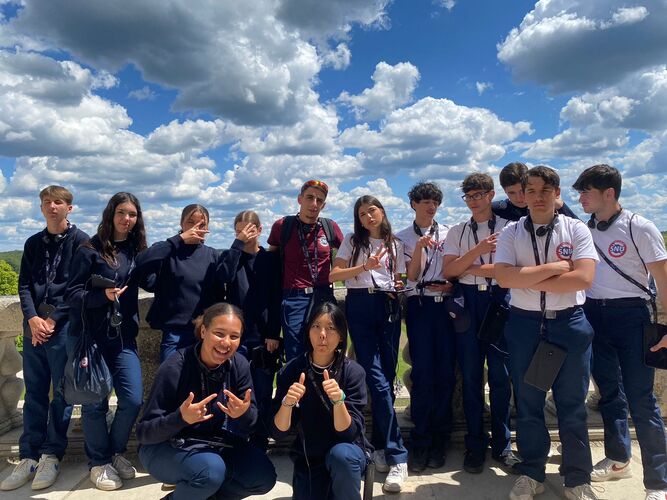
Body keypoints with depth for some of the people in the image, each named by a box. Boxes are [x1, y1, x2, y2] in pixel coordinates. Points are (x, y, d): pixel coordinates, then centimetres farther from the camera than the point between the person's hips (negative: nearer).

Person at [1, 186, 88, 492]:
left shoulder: (80, 241, -1)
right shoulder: (33, 243, 15)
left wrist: (52, 319, -11)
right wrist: (32, 318, -7)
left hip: (65, 326, -4)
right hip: (34, 326, 5)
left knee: (62, 393, 1)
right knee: (34, 393, 9)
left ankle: (52, 455, 12)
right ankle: (29, 456, 16)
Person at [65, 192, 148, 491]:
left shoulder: (137, 251, 7)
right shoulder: (91, 250, -6)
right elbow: (72, 293, -8)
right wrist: (103, 296, -23)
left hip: (124, 337, 4)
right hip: (89, 337, -3)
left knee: (132, 400, -1)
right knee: (95, 403, 5)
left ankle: (115, 452, 26)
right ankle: (98, 462, 26)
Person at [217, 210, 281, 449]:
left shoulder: (270, 258, 4)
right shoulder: (230, 255, 7)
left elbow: (276, 298, 0)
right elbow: (224, 276, -16)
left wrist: (274, 333, -6)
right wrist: (238, 244, -13)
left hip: (264, 337, 0)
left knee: (263, 393, 6)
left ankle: (260, 443, 19)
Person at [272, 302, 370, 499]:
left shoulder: (353, 371, -17)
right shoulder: (291, 370, -12)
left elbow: (348, 432, -20)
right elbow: (279, 431, -12)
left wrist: (338, 400, -38)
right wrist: (287, 403, -32)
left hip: (347, 451, -2)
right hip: (308, 456, 2)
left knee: (341, 455, -32)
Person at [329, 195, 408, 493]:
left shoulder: (395, 245, 16)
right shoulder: (352, 241, 8)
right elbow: (333, 276, -1)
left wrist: (398, 288, -2)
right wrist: (364, 266, -12)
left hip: (389, 307, 3)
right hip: (360, 306, -3)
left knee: (387, 376, 2)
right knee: (376, 377, -10)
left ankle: (380, 445, 18)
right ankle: (397, 456, -7)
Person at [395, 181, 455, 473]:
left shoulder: (449, 233, 12)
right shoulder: (403, 238, 9)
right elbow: (412, 275, -1)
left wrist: (451, 285, -8)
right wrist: (419, 247, -14)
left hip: (446, 303, 2)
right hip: (419, 305, -1)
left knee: (446, 372, 0)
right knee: (423, 372, -5)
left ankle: (439, 441, 13)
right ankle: (420, 442, 5)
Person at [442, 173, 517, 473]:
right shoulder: (457, 232, 11)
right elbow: (449, 271, 0)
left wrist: (470, 268, -4)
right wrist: (479, 250, -10)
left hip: (500, 299, -1)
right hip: (468, 302, 2)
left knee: (501, 375, 3)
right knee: (471, 375, 6)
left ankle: (502, 445, 19)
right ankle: (475, 446, 17)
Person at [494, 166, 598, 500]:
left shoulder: (576, 229, -1)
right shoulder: (511, 233, 1)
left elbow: (584, 278, -15)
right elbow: (503, 278, -14)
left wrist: (529, 280, -13)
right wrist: (554, 267, -15)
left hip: (570, 323, -1)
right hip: (524, 323, 1)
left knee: (573, 405, 9)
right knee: (527, 403, 11)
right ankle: (531, 472, 28)